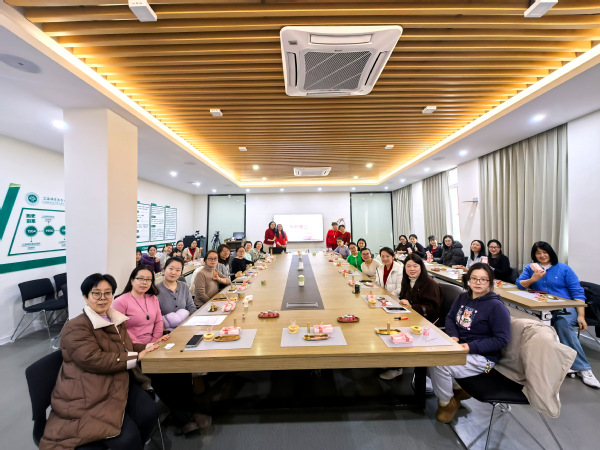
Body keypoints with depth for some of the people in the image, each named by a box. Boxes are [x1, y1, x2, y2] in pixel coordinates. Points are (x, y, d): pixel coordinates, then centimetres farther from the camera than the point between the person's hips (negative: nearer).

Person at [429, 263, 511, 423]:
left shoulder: (496, 306, -13)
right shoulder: (463, 297, 8)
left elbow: (502, 339, -14)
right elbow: (450, 317, 14)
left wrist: (471, 347, -21)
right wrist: (452, 336, -6)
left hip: (482, 357, -7)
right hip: (458, 346, 7)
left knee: (439, 366, -26)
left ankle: (446, 403, 5)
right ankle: (457, 387, 12)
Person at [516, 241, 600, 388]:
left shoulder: (564, 269, 10)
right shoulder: (530, 268, 15)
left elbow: (577, 293, 5)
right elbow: (519, 284, 3)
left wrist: (581, 316, -6)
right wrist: (532, 279, -16)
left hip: (566, 308, 0)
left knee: (563, 323, -35)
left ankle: (582, 368, -24)